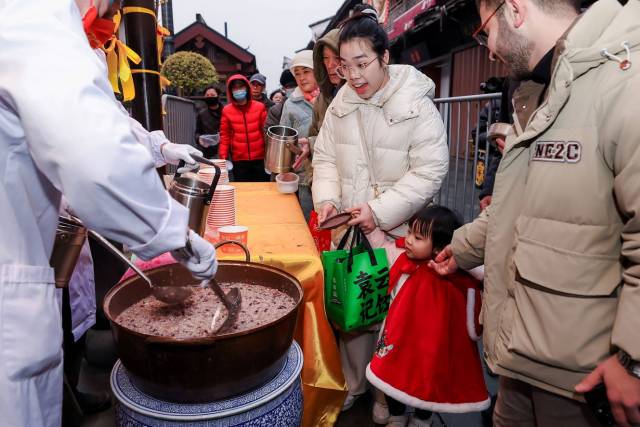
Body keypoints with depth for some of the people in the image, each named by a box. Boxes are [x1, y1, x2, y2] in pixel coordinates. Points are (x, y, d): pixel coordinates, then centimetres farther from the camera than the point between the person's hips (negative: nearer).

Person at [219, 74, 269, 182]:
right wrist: (223, 158, -2)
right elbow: (225, 136, 5)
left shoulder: (260, 107, 0)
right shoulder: (227, 110, 1)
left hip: (260, 159, 0)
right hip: (239, 161, 0)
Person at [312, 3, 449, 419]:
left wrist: (381, 210, -22)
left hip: (397, 232, -4)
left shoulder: (417, 104, -11)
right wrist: (327, 198, -7)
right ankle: (353, 385, 37)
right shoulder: (341, 104, 5)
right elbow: (326, 157, 11)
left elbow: (430, 170, -14)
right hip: (350, 229, 5)